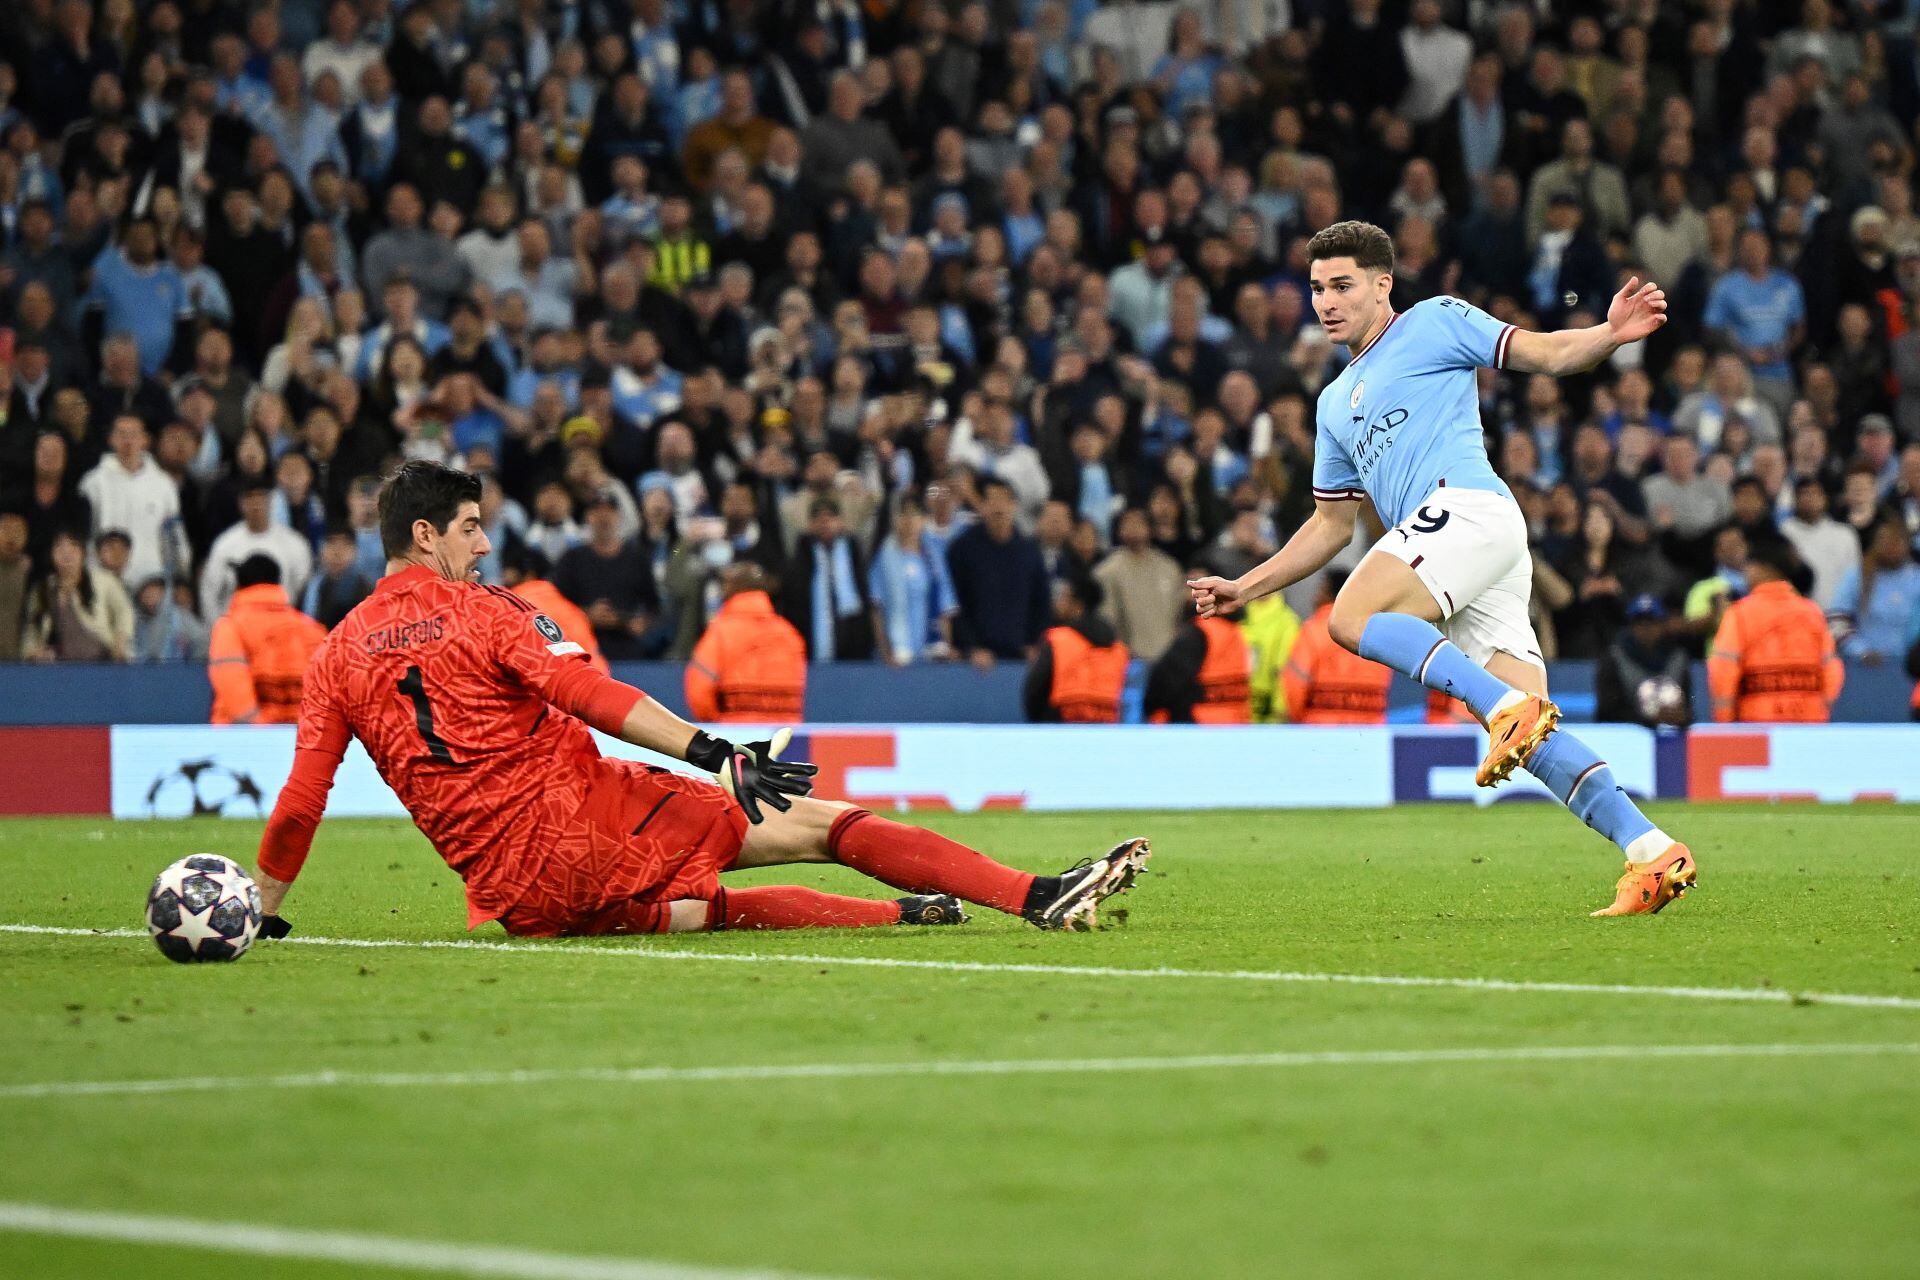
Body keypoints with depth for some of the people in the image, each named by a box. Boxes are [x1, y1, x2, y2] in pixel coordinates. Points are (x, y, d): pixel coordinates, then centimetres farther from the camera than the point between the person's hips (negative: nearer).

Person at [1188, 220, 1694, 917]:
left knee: (1352, 617, -26)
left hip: (1469, 504, -7)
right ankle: (1653, 852, -12)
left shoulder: (1433, 322, 10)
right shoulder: (1337, 402, 30)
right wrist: (1243, 588, 28)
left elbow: (1548, 354, 2)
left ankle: (1510, 707, -29)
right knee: (1532, 736, -6)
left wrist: (1611, 333, -19)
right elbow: (1331, 525, 34)